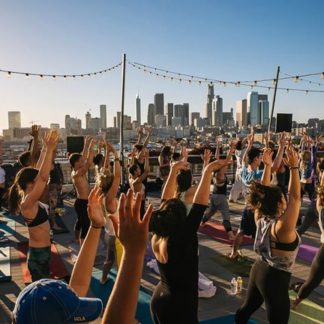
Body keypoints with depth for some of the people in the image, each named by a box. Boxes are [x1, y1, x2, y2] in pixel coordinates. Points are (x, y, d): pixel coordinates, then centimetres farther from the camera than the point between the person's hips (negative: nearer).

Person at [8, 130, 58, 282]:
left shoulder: (30, 199, 1)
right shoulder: (27, 203, -23)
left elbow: (39, 171, 5)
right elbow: (43, 177, -34)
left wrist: (45, 148, 3)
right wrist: (50, 149, -34)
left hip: (41, 252, 9)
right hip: (39, 254, -9)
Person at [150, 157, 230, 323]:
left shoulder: (157, 237, -9)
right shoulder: (182, 238, -26)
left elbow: (166, 203, -1)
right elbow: (199, 205, -28)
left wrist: (174, 170, 3)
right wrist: (207, 171, -24)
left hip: (159, 299, 7)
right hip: (180, 305, -6)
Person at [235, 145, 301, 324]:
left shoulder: (261, 219, -7)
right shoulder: (282, 227, -27)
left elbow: (264, 192, -1)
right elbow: (295, 197, -31)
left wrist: (267, 165, -4)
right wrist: (294, 167, -31)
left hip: (259, 270, 8)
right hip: (276, 278, -8)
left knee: (247, 307, 25)